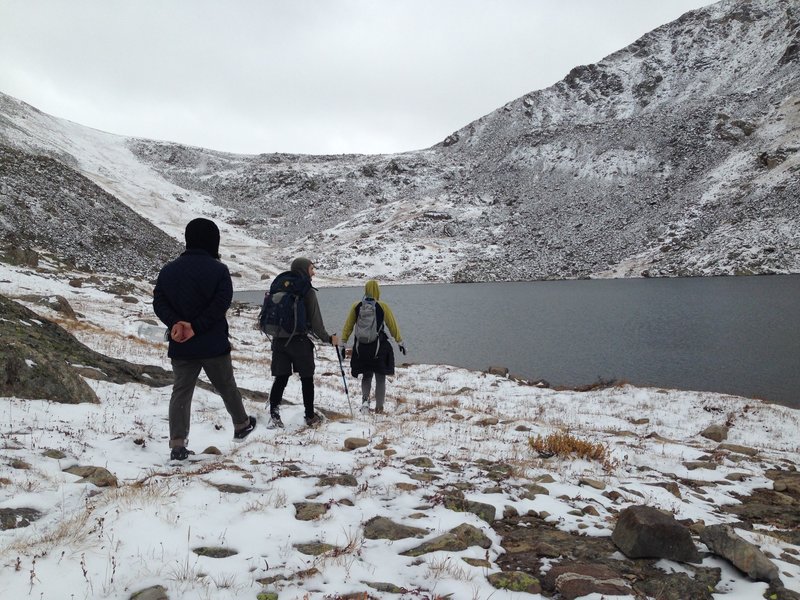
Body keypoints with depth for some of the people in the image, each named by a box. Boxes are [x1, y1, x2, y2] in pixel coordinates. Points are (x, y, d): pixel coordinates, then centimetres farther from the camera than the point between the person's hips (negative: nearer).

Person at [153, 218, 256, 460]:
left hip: (180, 347, 3)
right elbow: (221, 304, -20)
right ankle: (241, 425, 35)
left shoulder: (169, 270, 5)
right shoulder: (218, 270, -10)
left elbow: (159, 302, -2)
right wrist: (196, 328, -19)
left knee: (181, 392, 7)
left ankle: (178, 443, -1)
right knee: (226, 387, 16)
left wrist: (176, 323, -15)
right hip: (213, 345, -3)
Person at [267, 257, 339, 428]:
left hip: (279, 339, 5)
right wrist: (328, 338, 2)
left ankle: (274, 415, 1)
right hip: (299, 341, -4)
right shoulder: (307, 291, -10)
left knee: (280, 378, 8)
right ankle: (310, 416, 15)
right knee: (306, 379, 8)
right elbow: (315, 321, -9)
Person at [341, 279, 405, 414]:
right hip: (379, 347, -2)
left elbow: (348, 326, 3)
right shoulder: (382, 306, -7)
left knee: (366, 376, 19)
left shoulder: (356, 306, -1)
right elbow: (393, 326, 0)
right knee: (380, 378, 11)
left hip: (361, 347, 2)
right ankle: (379, 407, 15)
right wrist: (400, 341, 11)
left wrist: (343, 343, 11)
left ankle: (365, 399, -4)